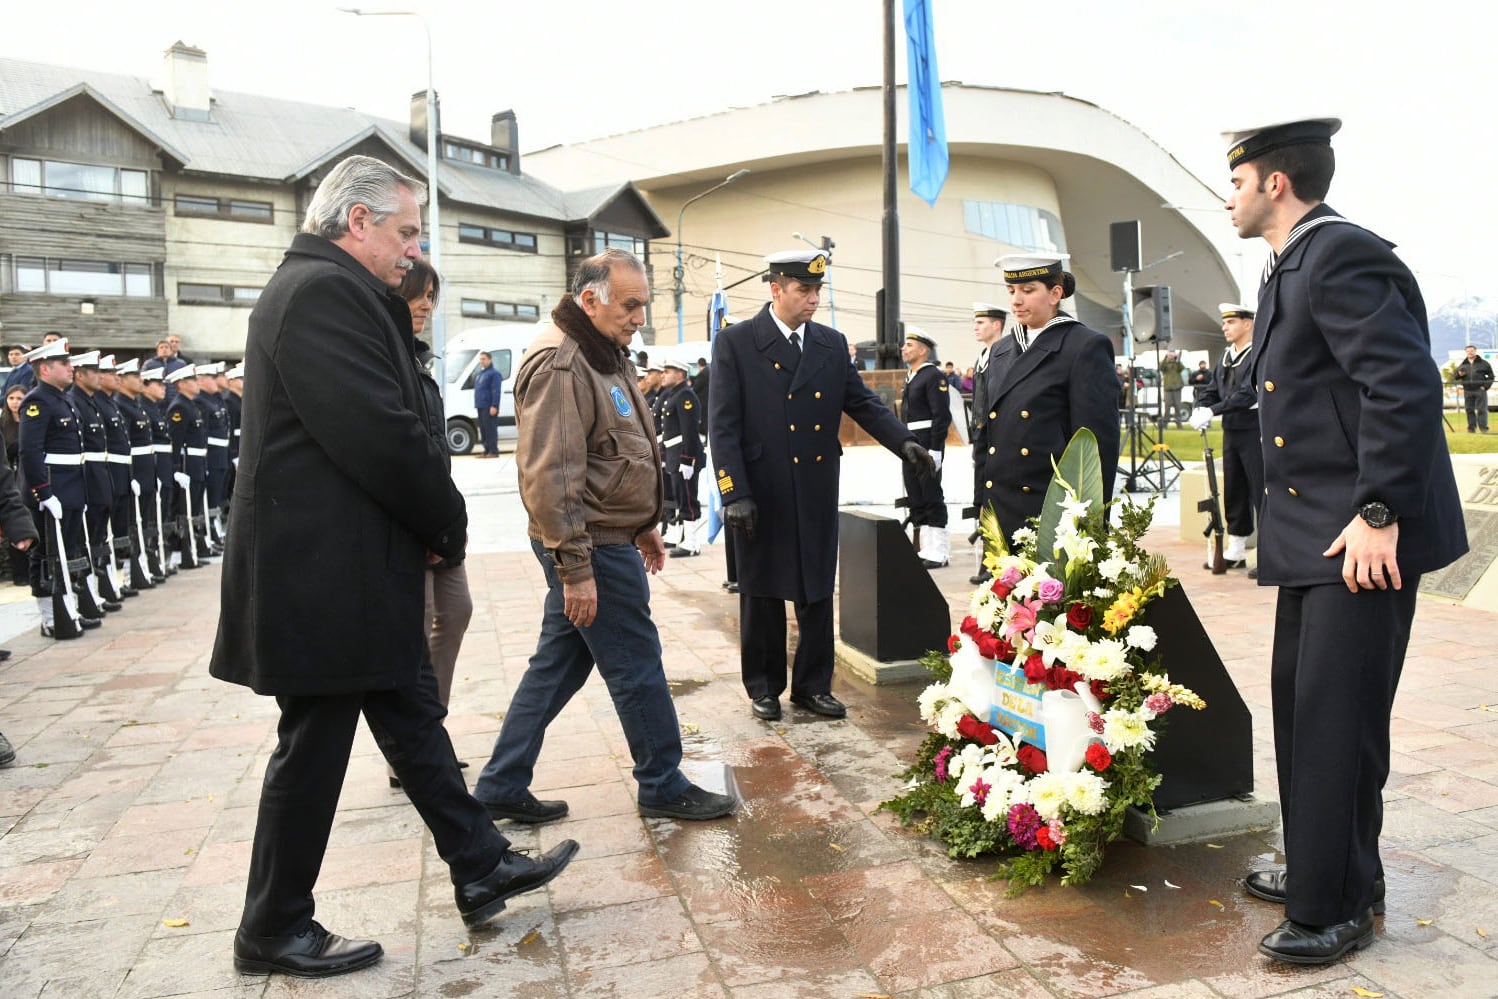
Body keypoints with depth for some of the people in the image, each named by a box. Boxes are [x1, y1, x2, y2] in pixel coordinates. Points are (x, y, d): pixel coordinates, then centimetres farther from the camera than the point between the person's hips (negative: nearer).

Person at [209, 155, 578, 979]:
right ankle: (274, 932, 22)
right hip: (326, 571, -11)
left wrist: (433, 525, 4)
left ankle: (481, 869, 29)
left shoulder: (328, 290, 17)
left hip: (351, 568, 11)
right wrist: (450, 521, -9)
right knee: (314, 747, 3)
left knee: (413, 720, 16)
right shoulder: (322, 291, -18)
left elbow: (391, 420, 15)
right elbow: (382, 434, -24)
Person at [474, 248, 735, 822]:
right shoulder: (560, 364, -18)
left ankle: (501, 788, 24)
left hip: (610, 537, 10)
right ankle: (663, 788, 19)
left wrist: (645, 526, 22)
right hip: (592, 547, -10)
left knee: (557, 664, 14)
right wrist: (575, 569, -24)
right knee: (637, 668, 2)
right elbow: (548, 476, -24)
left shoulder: (606, 354, 15)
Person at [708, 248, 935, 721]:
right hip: (761, 495, -3)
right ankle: (764, 686, 25)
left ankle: (812, 685, 25)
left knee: (818, 593, 10)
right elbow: (724, 426, -8)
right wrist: (735, 494, -15)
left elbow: (863, 402, 7)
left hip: (818, 493, 4)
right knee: (762, 595, 9)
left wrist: (905, 441, -11)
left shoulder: (832, 344, 8)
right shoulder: (735, 343, -5)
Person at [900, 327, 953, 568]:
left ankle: (938, 553, 1)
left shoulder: (934, 377, -10)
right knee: (916, 500, 10)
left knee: (932, 498, -4)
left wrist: (935, 450, -21)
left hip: (927, 446, -9)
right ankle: (923, 549, 17)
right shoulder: (910, 378, 18)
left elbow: (942, 415, -17)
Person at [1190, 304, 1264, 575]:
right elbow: (1213, 389, 12)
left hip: (1255, 432, -8)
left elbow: (1249, 393, -23)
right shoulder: (1227, 355, 12)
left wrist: (1212, 411, -26)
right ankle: (1235, 552, 25)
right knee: (1234, 492, 14)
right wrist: (1200, 409, -7)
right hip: (1231, 431, 8)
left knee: (1261, 493, -5)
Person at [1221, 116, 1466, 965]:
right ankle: (1320, 868, 32)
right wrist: (1287, 517, 17)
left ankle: (1338, 905, 13)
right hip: (1311, 534, 10)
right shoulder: (1292, 267, 16)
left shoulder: (1341, 253, -15)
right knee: (1301, 705, 16)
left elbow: (1409, 386, -23)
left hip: (1362, 535, -10)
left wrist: (1379, 514, -23)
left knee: (1335, 718, -2)